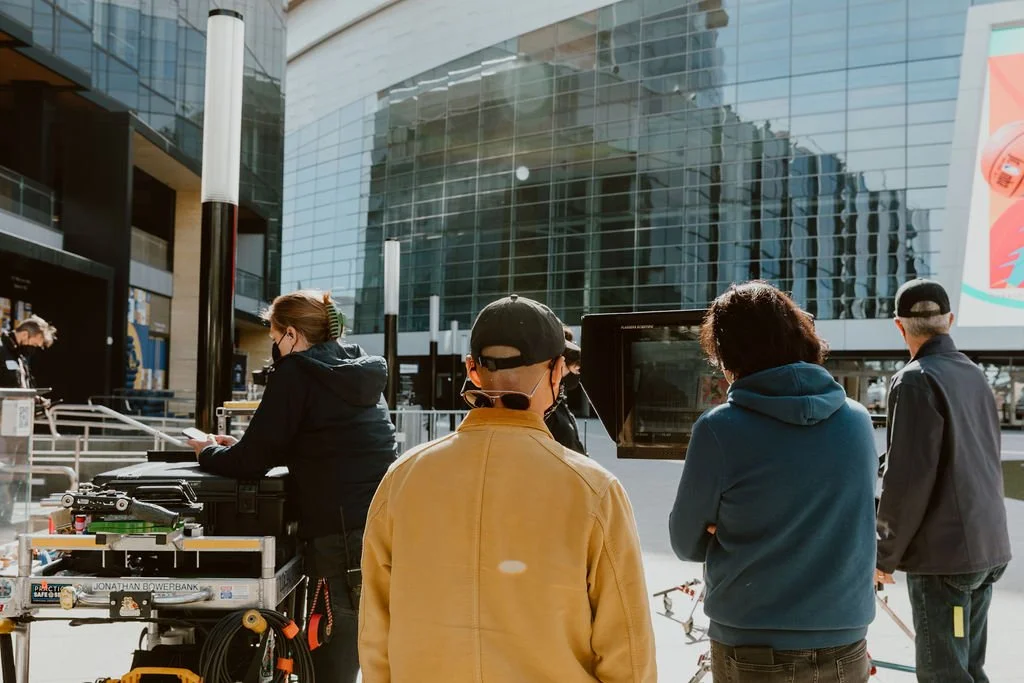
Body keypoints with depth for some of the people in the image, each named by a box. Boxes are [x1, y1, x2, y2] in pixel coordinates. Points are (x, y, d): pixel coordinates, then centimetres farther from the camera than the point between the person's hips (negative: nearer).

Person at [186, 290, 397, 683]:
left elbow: (252, 463, -3)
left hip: (342, 537, -8)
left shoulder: (297, 372, -3)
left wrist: (208, 453, 18)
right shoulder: (360, 372, 19)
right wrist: (239, 448, 30)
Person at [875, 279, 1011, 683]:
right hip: (987, 546, 8)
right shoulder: (975, 375, 10)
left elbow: (907, 477, -18)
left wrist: (886, 553, -9)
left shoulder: (916, 380, -13)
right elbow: (989, 462, 16)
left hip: (943, 553, -8)